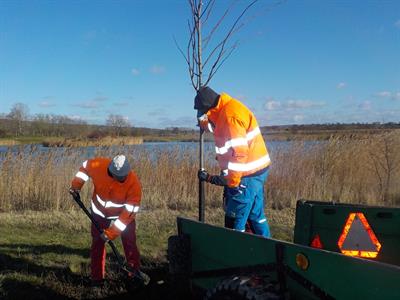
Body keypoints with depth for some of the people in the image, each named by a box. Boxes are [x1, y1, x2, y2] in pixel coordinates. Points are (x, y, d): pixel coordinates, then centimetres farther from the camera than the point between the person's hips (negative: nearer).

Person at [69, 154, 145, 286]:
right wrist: (76, 185, -11)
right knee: (97, 244, 5)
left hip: (123, 215, -2)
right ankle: (97, 277, 18)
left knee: (130, 244, -1)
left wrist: (112, 232, -28)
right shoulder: (99, 165, -28)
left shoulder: (134, 184, -33)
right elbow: (85, 166, -3)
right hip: (100, 213, 2)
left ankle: (136, 273, 18)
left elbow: (130, 211, -28)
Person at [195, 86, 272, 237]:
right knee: (256, 215, 20)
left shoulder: (230, 115, -20)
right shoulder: (225, 111, 12)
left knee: (235, 221, -2)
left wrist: (232, 183, -20)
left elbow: (240, 152, -25)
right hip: (256, 171, 10)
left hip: (247, 175, -10)